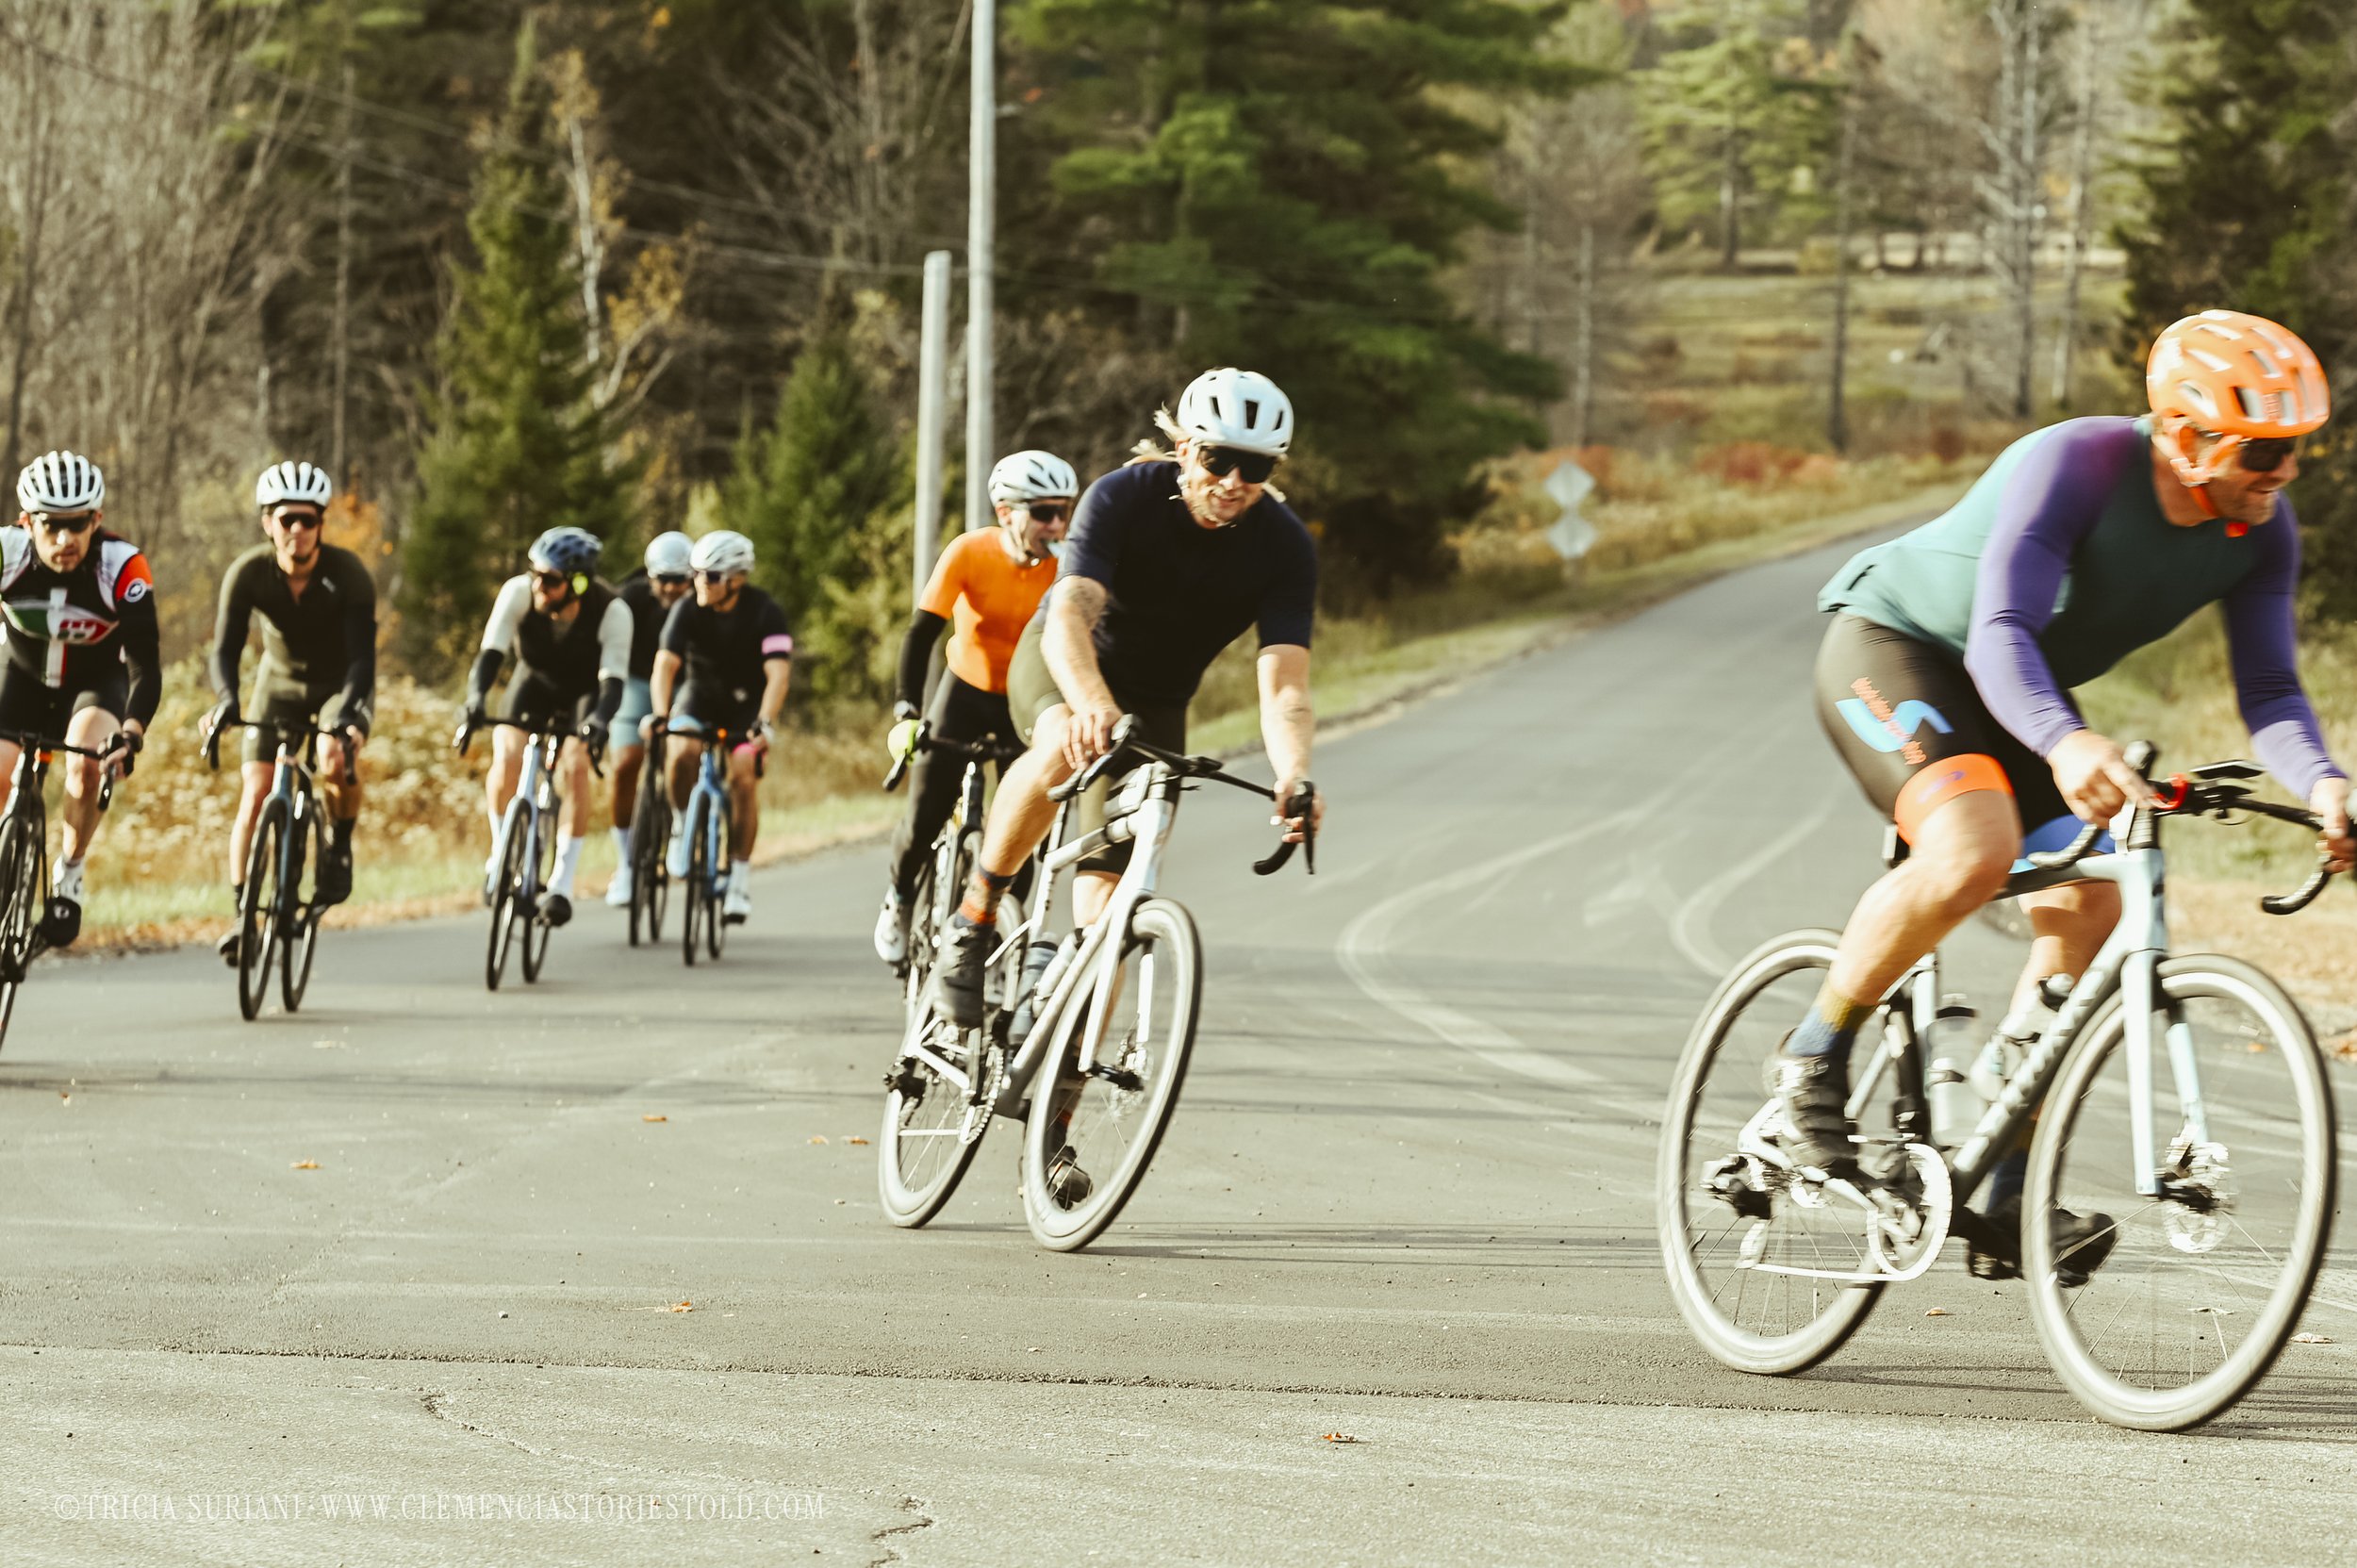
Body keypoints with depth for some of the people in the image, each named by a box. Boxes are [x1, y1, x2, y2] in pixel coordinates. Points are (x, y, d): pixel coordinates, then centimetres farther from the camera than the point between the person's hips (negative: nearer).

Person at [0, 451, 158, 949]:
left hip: (97, 681, -2)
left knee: (85, 765, -30)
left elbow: (145, 665, -33)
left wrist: (131, 735, -50)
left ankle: (69, 875, -7)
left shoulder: (123, 566, -32)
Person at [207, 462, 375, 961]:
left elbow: (363, 654, -33)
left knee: (336, 760, -32)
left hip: (340, 688, -2)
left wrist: (347, 711, -51)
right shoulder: (248, 573, -23)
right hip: (280, 687, 2)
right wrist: (226, 699, -49)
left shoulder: (348, 574, -27)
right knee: (255, 794, -13)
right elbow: (225, 648, -28)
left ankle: (339, 847, -3)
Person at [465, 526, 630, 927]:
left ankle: (562, 885, -16)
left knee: (574, 767, -25)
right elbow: (491, 652, -34)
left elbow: (613, 680, -37)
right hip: (534, 680, 2)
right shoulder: (519, 592, -30)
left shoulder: (612, 612, -33)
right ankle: (500, 853, 2)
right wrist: (476, 696, -54)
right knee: (506, 757, -23)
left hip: (585, 690, -2)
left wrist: (600, 718, -58)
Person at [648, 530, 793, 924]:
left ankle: (739, 876, -8)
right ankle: (682, 825, -3)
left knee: (743, 777, -19)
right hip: (700, 695, 1)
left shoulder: (764, 612, -22)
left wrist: (764, 723, -45)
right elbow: (665, 664, -26)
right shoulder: (688, 610, -17)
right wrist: (660, 714, -43)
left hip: (748, 702, -1)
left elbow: (778, 673, -30)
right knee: (682, 754, -29)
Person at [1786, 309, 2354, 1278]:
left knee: (2089, 910, -11)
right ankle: (1814, 1056, -11)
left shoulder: (2260, 533, -11)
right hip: (1893, 644, -7)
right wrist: (2065, 744, -60)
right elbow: (2000, 634, -41)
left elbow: (2268, 689, -12)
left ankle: (2008, 1202, -4)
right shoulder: (2074, 466, -32)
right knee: (1974, 851, -33)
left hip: (2019, 694, 7)